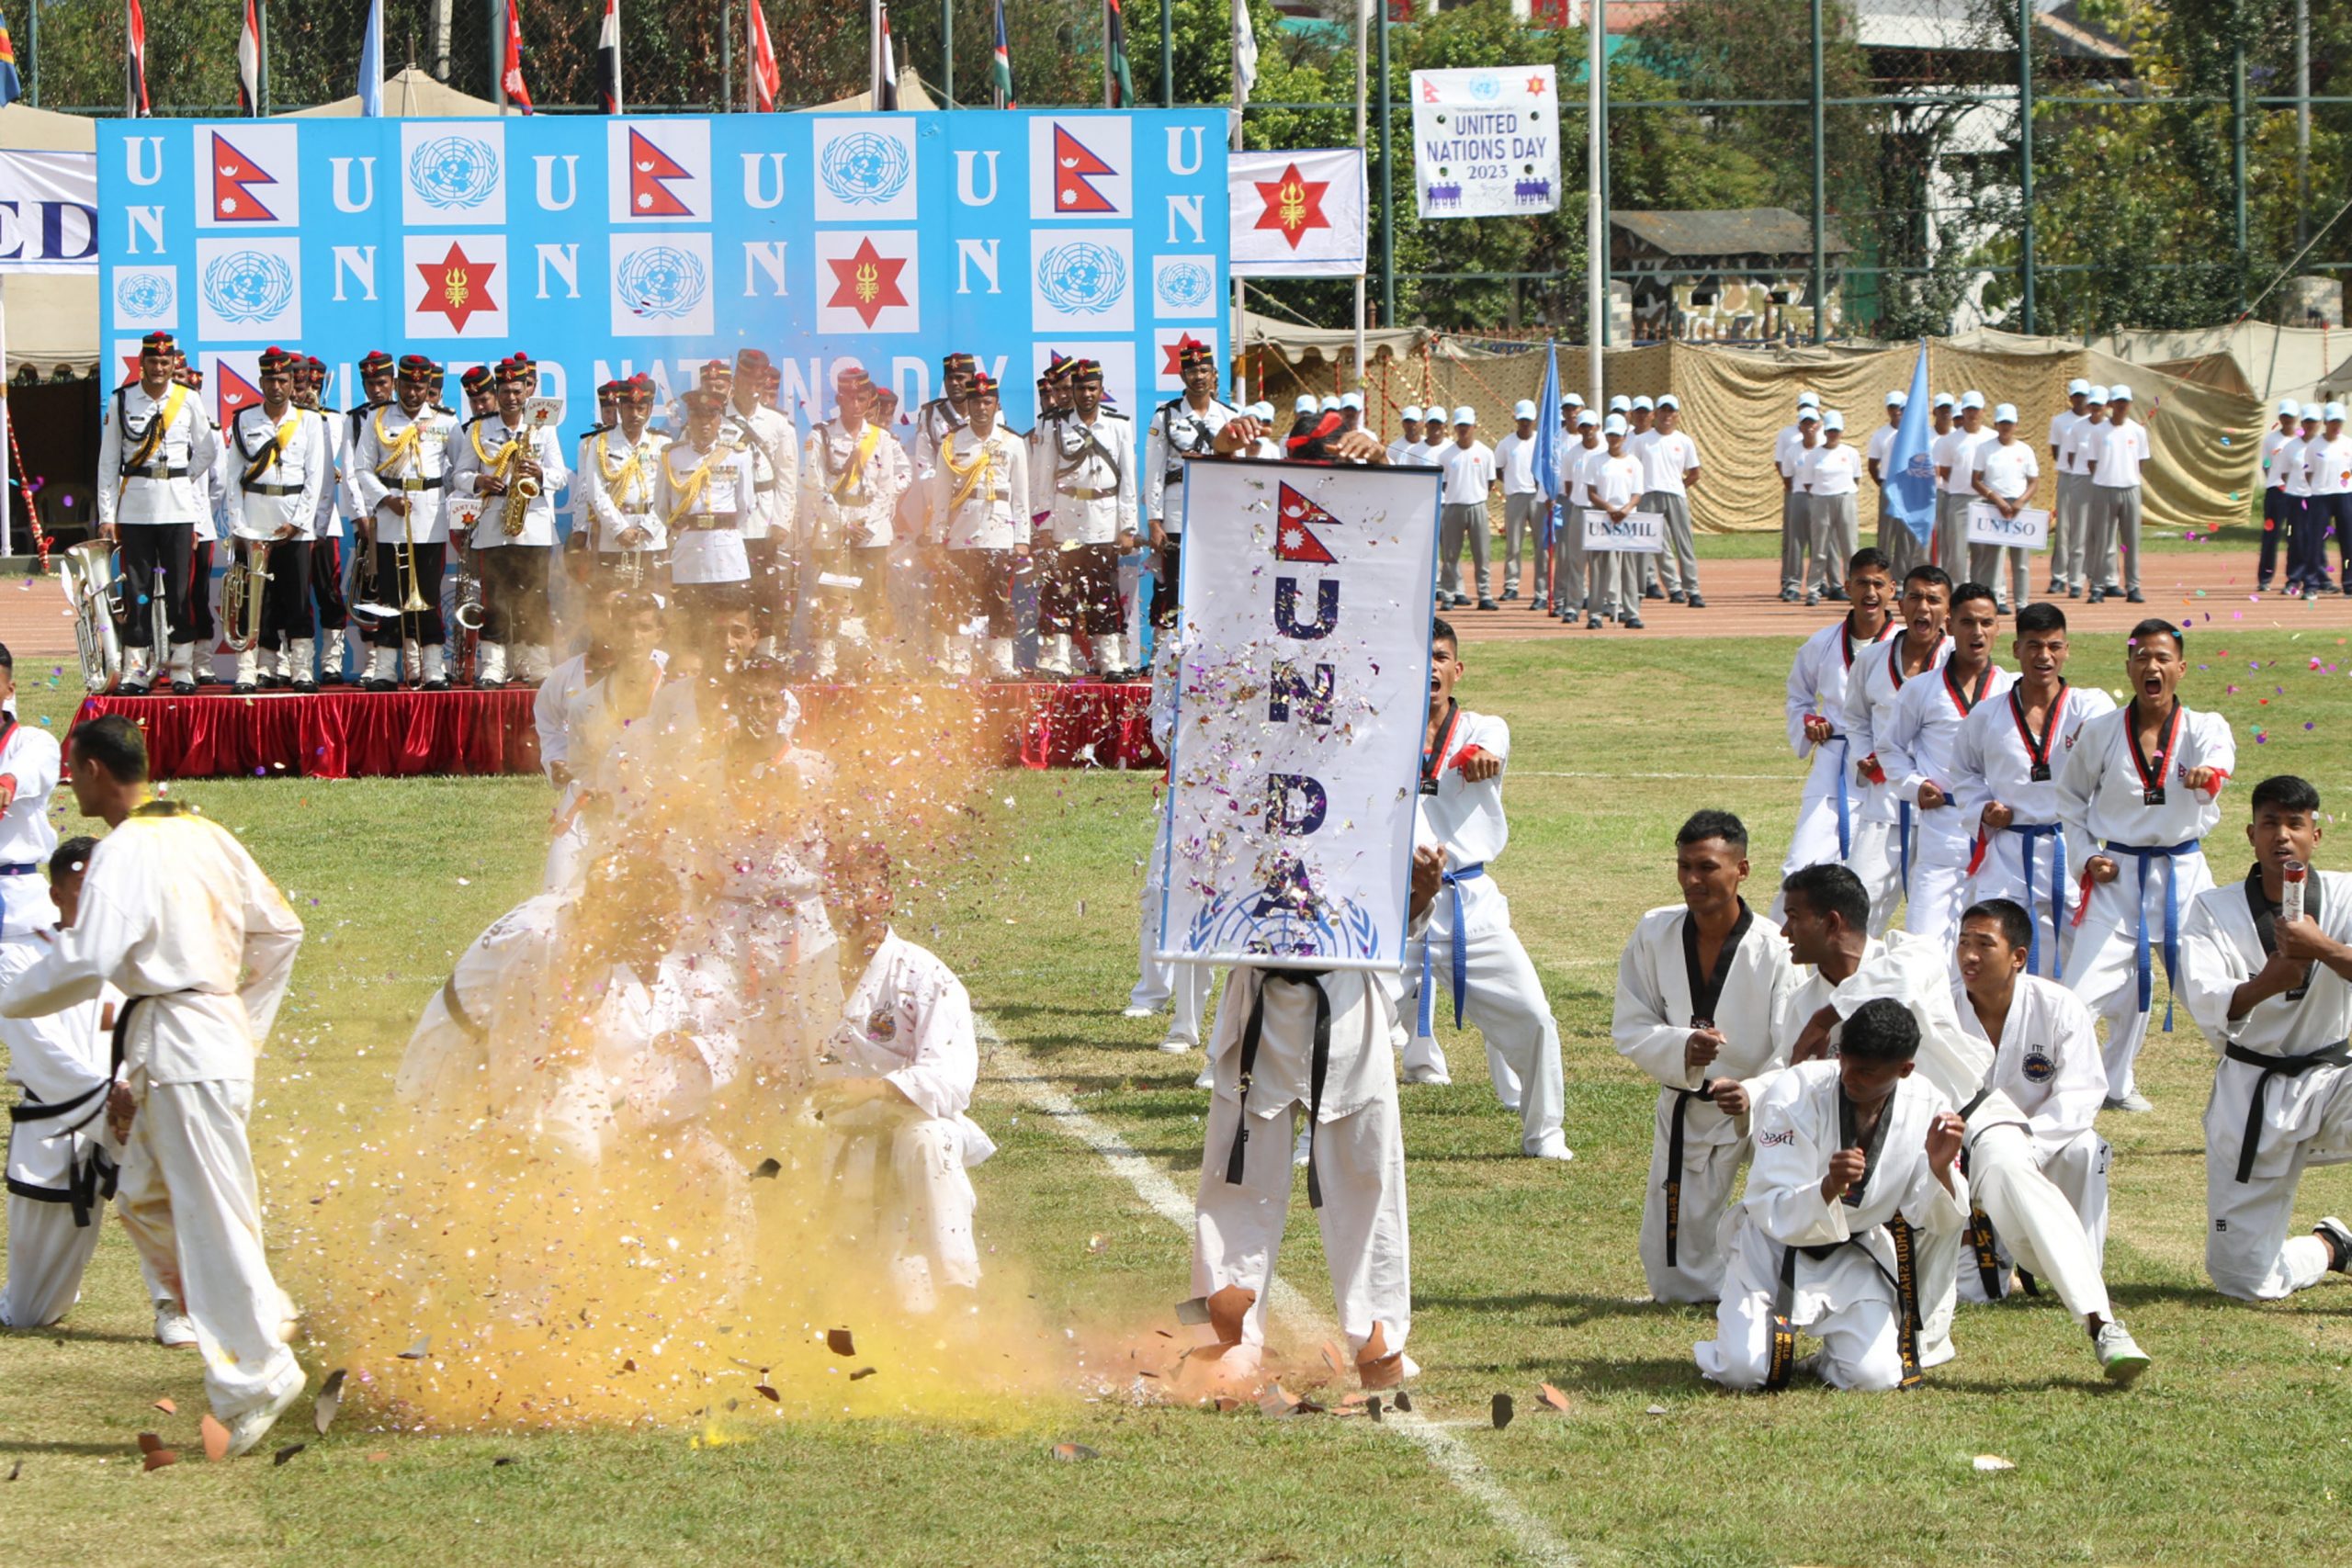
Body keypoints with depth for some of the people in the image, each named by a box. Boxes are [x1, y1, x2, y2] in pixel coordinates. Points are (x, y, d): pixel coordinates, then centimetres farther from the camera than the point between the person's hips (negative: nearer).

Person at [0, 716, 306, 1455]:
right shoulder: (204, 836, 13)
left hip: (181, 1048, -9)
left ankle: (255, 1375, -6)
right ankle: (259, 1316, 17)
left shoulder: (123, 853, -13)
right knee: (147, 1199, 17)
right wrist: (247, 1026, 26)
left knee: (211, 1212, -6)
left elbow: (85, 963, -23)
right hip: (219, 1030, 9)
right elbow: (280, 931, 20)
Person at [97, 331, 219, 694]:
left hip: (178, 507, 0)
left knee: (180, 589, -1)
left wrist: (179, 483, 3)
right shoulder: (120, 402, 4)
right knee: (137, 588, -1)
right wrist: (106, 515, -1)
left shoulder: (189, 401, 4)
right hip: (134, 508, 0)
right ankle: (135, 671, 1)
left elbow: (204, 454, 12)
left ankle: (183, 669, 4)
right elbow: (108, 462, 4)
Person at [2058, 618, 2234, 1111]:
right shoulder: (2101, 733, -2)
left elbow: (2218, 753, -30)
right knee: (2081, 995, -7)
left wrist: (2207, 773, -54)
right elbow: (2070, 796, 12)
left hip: (2183, 875, 0)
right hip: (2117, 878, 0)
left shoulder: (2203, 728, -5)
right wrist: (2088, 857, -1)